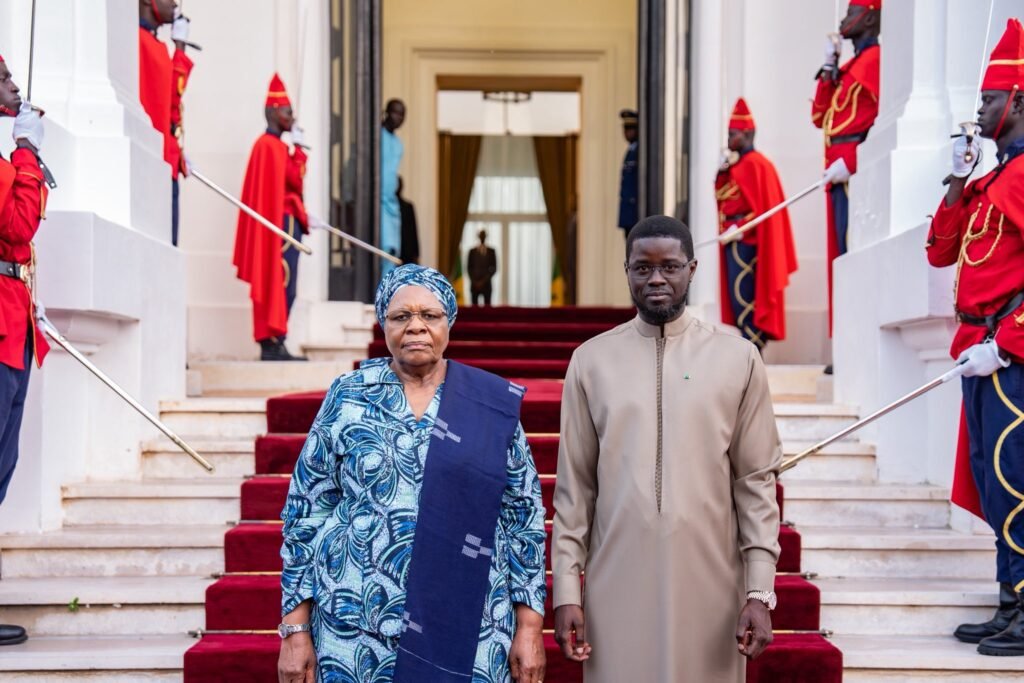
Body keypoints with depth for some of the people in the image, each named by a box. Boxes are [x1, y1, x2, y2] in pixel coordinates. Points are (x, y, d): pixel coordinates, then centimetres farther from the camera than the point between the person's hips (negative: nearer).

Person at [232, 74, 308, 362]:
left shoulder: (272, 144, 19)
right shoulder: (272, 145, -12)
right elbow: (295, 180, -15)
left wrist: (302, 217, 14)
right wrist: (299, 147, -6)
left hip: (284, 222, 10)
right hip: (282, 223, -10)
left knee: (277, 285, 9)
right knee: (279, 284, -10)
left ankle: (272, 343, 10)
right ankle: (273, 343, -10)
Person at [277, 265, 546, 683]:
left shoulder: (493, 405, 2)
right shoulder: (347, 398, 2)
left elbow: (523, 517, 4)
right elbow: (306, 511, 3)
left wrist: (529, 628, -1)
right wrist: (296, 630, -2)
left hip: (468, 630, 0)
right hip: (358, 628, 0)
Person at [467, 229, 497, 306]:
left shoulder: (491, 251, 3)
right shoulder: (472, 251, 5)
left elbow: (494, 268, 0)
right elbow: (469, 267, 5)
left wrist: (484, 281, -7)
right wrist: (474, 281, -5)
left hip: (486, 284, -1)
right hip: (474, 284, 1)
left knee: (487, 306, -5)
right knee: (474, 306, -3)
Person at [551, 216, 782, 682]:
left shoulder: (737, 358, 1)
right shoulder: (591, 360, 3)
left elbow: (756, 481, 0)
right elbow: (574, 486, 4)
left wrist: (760, 592, -4)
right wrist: (566, 590, 0)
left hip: (708, 584, 0)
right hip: (617, 585, 1)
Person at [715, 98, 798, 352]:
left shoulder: (755, 164, -11)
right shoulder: (735, 166, 17)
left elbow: (762, 206, -18)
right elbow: (720, 198, 17)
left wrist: (739, 228, -20)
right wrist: (721, 174, 2)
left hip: (747, 243, -10)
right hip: (734, 241, 10)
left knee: (746, 296, -9)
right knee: (736, 295, 10)